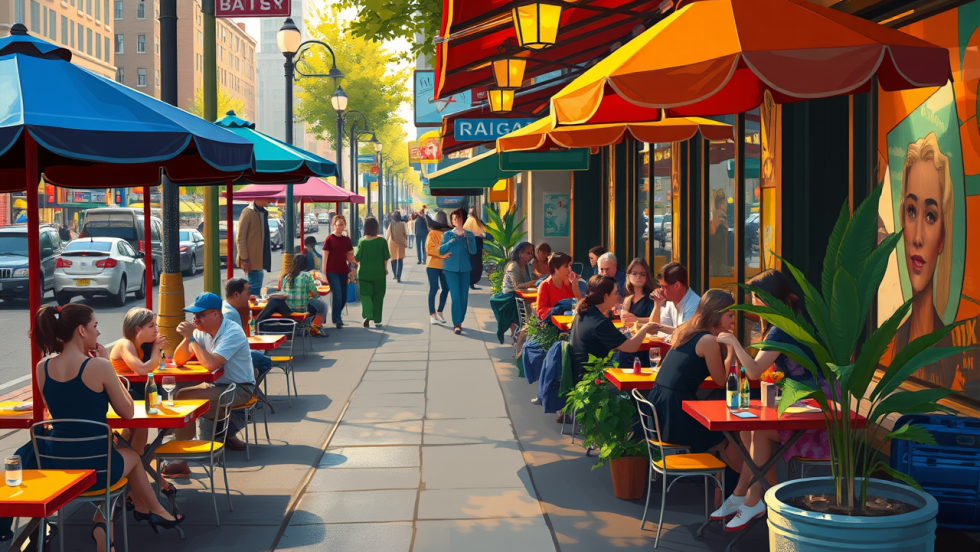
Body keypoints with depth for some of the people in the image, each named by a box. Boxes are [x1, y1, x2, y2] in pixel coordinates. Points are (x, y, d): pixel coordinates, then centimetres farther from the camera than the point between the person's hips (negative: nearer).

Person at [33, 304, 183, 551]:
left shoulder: (42, 368, -2)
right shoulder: (98, 366, -18)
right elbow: (128, 412, -6)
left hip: (55, 467, 5)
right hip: (94, 467, -4)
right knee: (132, 456, 31)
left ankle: (103, 522, 29)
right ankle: (155, 511, 48)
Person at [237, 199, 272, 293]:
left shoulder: (264, 212, 13)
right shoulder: (248, 212, -12)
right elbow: (240, 238, -14)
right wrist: (244, 259, -18)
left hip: (262, 259, 8)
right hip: (252, 259, -8)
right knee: (255, 286, -8)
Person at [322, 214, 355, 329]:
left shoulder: (347, 240, 9)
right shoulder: (329, 239, -4)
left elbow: (350, 256, 16)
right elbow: (325, 257, -4)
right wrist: (324, 273, -8)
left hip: (343, 271, 5)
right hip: (332, 271, -5)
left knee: (343, 297, 9)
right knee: (337, 295, -15)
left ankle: (336, 316, 30)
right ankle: (337, 319, -6)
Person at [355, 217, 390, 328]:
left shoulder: (362, 241, -10)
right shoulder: (382, 241, -8)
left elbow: (357, 258, -7)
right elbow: (386, 257, -3)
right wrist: (385, 268, 12)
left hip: (364, 272, -1)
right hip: (378, 272, 1)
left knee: (365, 295, 7)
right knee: (378, 296, 11)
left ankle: (367, 316, -15)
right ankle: (377, 320, 14)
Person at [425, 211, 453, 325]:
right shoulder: (432, 233, -5)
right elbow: (429, 249, -13)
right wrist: (441, 255, -22)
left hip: (445, 265, 4)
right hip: (433, 265, -4)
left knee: (446, 289, 5)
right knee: (434, 289, -1)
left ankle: (439, 312, 21)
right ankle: (432, 315, 5)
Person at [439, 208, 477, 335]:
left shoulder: (469, 234, 8)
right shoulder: (447, 234, 6)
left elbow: (473, 251, -3)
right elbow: (441, 250, 1)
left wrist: (467, 238, -14)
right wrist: (452, 240, -11)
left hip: (465, 268, 2)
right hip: (451, 268, -2)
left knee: (464, 296, 3)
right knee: (455, 296, -11)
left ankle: (460, 321, 18)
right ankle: (457, 324, -11)